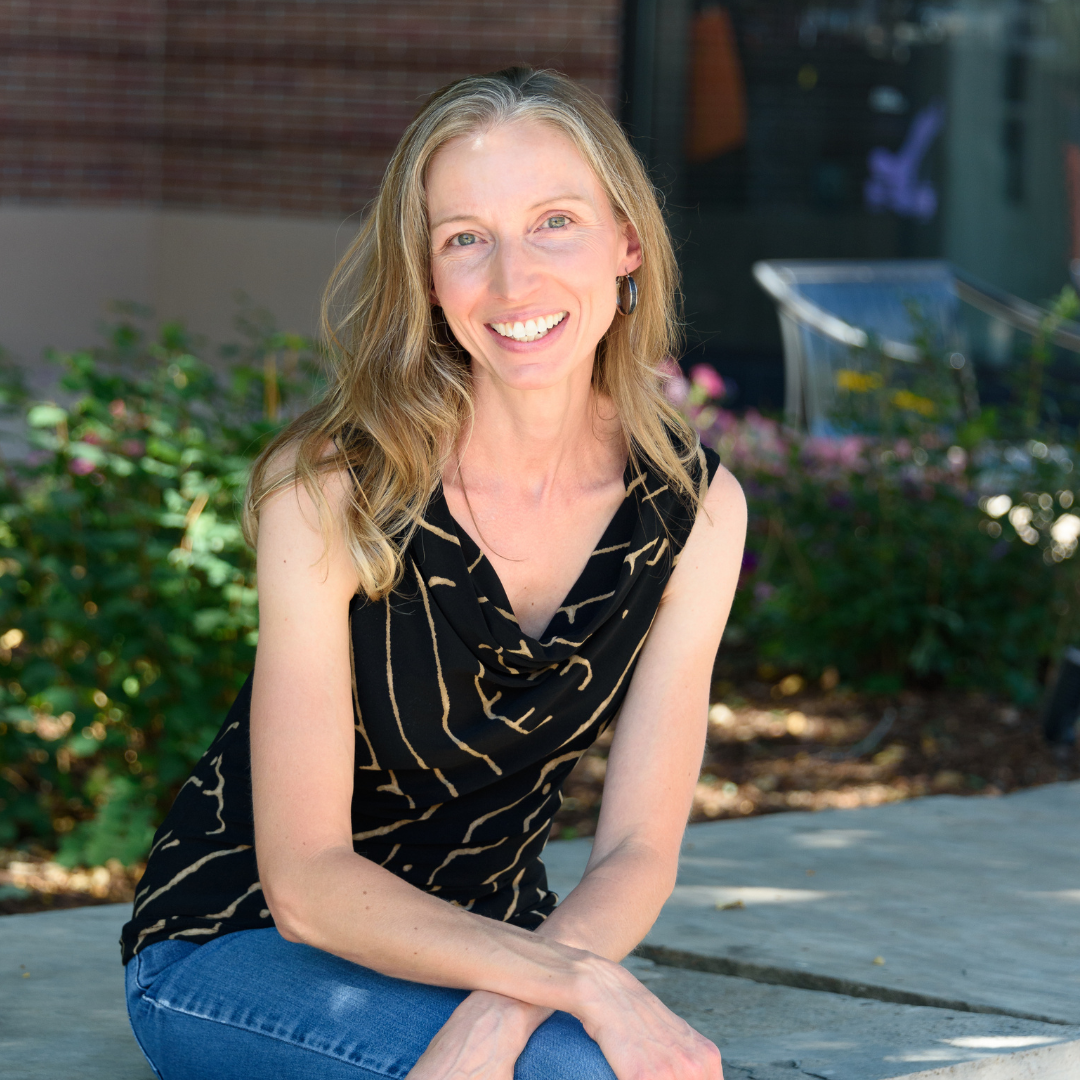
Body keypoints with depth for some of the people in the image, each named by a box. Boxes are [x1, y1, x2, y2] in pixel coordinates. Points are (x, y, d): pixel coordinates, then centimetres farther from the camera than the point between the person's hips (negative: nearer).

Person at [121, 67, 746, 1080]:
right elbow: (306, 880, -21)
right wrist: (584, 984, -33)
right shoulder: (328, 489, -21)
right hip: (232, 950, -5)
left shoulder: (694, 510, -9)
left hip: (483, 941, 5)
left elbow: (637, 852, -8)